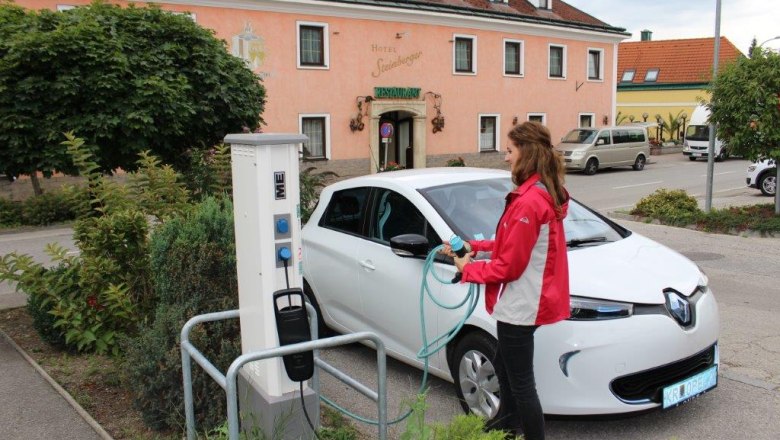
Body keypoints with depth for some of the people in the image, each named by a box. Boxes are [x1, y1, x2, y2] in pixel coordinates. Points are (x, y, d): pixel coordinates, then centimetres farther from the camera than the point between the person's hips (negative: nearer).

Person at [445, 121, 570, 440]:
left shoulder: (528, 202, -25)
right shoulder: (543, 192, 7)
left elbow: (509, 266, -20)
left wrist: (468, 269, -6)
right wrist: (475, 245, 9)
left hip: (519, 306, -11)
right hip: (525, 302, 11)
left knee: (521, 382, 3)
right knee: (505, 365, 28)